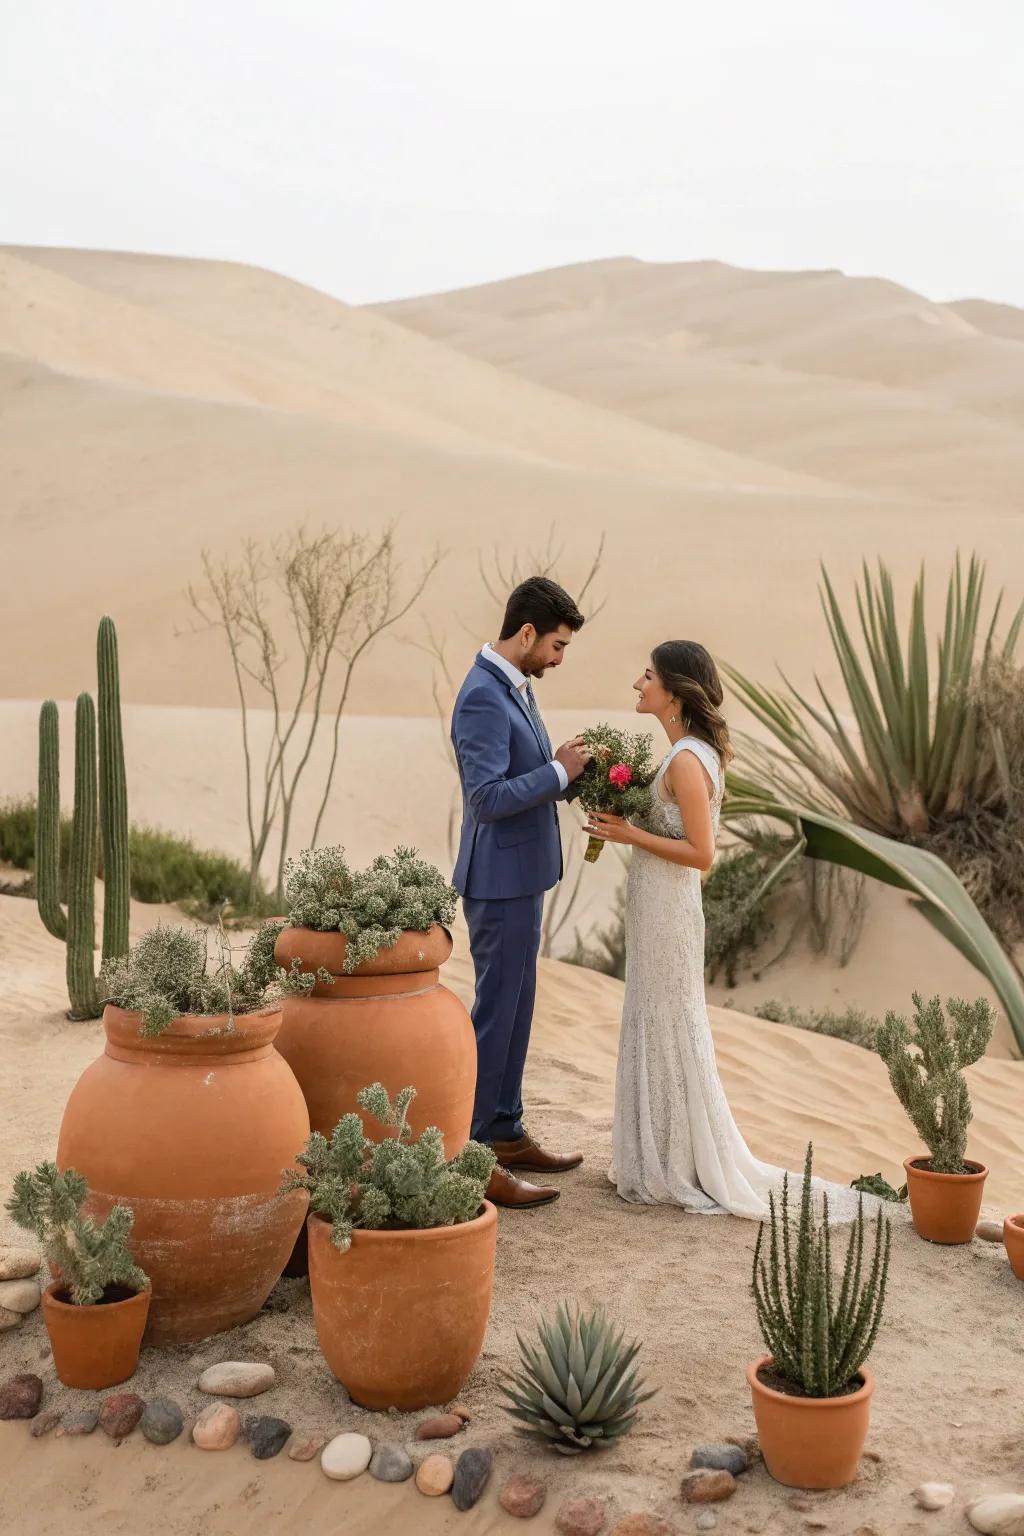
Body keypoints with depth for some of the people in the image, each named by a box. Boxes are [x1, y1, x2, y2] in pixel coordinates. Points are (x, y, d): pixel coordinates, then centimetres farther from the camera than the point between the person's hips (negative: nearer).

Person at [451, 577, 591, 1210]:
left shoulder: (516, 686, 10)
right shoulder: (483, 696, -20)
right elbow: (487, 796, -27)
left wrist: (571, 775, 2)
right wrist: (558, 770, -19)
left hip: (522, 875, 10)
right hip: (501, 879, -10)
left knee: (515, 1010, 17)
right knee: (496, 1014, -3)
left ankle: (507, 1133, 28)